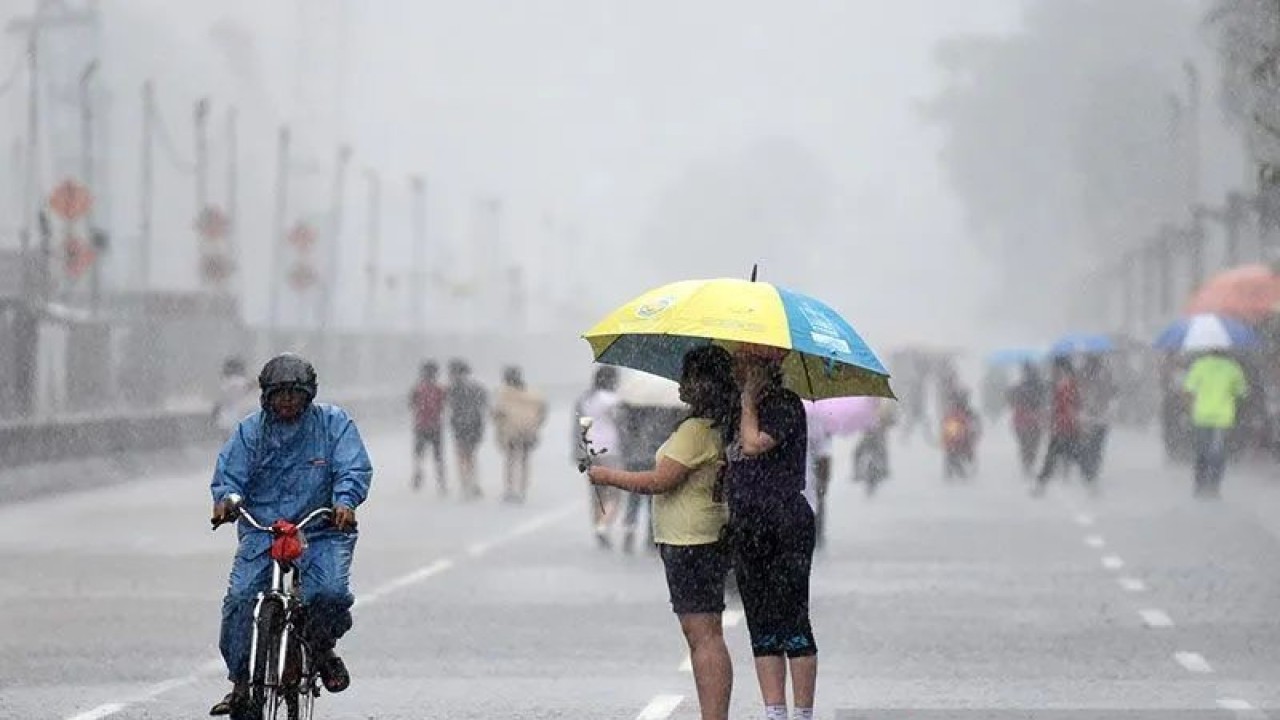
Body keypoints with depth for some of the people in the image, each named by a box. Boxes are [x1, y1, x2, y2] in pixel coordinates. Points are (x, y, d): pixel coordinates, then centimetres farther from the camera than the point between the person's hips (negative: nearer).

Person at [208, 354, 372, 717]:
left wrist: (345, 501, -28)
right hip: (261, 531, 1)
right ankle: (240, 681, -1)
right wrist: (225, 498, -23)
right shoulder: (251, 431, 5)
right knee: (239, 598, -17)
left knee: (332, 592, -25)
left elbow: (355, 469, -8)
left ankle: (323, 646, 9)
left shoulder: (334, 423, 1)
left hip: (322, 532, -1)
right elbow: (229, 474, 1)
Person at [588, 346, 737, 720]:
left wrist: (609, 476, -7)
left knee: (703, 634, -11)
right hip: (705, 539, 10)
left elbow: (660, 481, -17)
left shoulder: (695, 430, -17)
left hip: (689, 542, -10)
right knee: (702, 635, 13)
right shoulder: (719, 428, 13)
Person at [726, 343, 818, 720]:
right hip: (749, 530, 9)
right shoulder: (743, 411, 17)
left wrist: (748, 398, -10)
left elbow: (753, 444, -22)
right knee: (762, 631, 7)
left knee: (793, 624, -6)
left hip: (786, 526, -9)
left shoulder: (785, 404, -8)